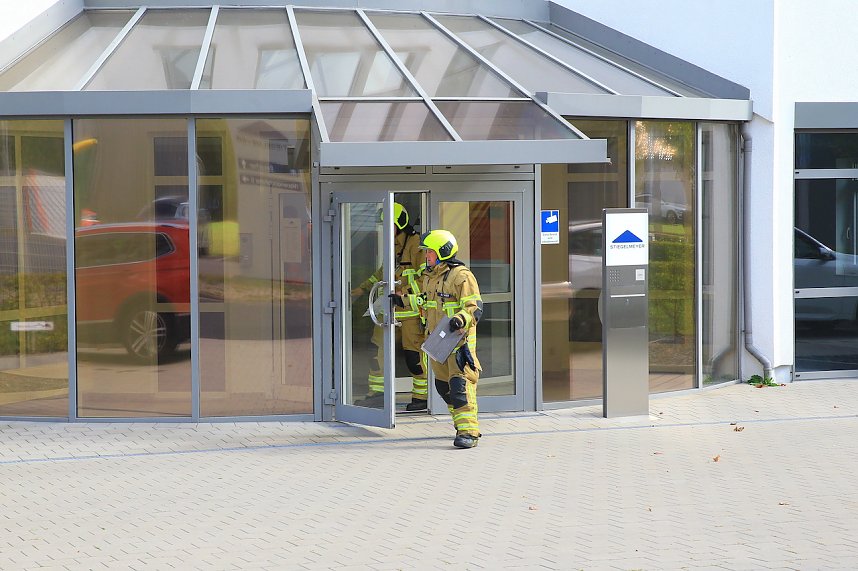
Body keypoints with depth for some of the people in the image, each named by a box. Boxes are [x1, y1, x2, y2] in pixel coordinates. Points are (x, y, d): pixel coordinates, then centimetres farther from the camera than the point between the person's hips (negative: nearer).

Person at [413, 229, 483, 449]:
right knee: (443, 385, 12)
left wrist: (460, 319, -34)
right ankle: (463, 424, 25)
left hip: (459, 338, -9)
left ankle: (468, 432, -16)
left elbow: (475, 308, -17)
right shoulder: (429, 277, 15)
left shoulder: (461, 276, -12)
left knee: (460, 383, -15)